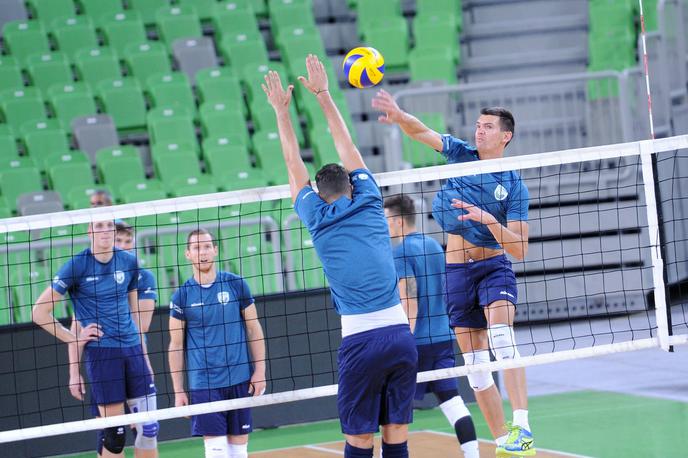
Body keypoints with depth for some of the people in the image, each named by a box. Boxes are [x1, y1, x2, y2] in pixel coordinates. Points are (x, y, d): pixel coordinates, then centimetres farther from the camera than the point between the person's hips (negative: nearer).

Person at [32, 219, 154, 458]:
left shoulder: (129, 261, 7)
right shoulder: (77, 265, -7)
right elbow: (39, 312, -5)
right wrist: (73, 339, -5)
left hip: (132, 350, 5)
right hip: (101, 353, -5)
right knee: (115, 433, -6)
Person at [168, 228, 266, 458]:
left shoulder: (236, 284, 3)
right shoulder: (182, 296, 1)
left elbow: (253, 328, 7)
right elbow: (176, 346, 5)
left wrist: (260, 370, -1)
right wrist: (178, 391, 1)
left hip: (240, 380, 1)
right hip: (203, 384, -1)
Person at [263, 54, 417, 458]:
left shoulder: (319, 219, 4)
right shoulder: (370, 203, 10)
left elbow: (295, 167, 19)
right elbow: (347, 149, 23)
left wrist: (282, 111, 27)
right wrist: (323, 95, 32)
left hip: (361, 341, -3)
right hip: (400, 332, 3)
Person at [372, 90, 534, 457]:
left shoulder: (514, 186, -5)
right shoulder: (460, 153, 4)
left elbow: (519, 249, -9)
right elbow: (421, 131, -10)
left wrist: (489, 220, -24)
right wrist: (399, 116, -32)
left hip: (495, 267, -4)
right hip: (457, 271, 4)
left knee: (501, 333, -30)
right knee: (475, 363, 3)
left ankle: (522, 426, -38)